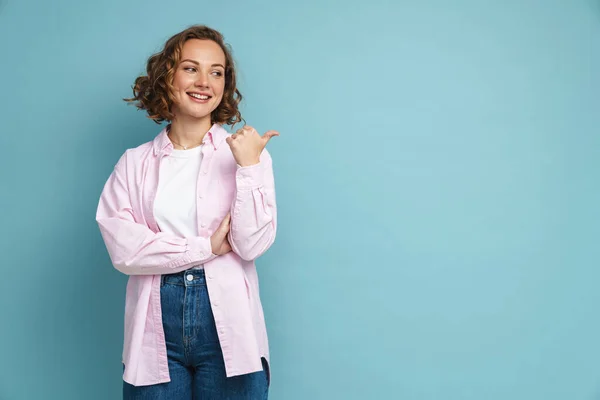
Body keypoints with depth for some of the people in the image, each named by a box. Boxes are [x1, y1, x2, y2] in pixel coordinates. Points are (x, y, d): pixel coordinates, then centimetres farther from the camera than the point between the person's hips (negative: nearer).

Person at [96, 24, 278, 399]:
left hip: (228, 329, -1)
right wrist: (207, 247, -10)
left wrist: (248, 167, -15)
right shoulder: (135, 163, 4)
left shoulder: (246, 151, 1)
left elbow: (252, 244, -8)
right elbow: (123, 250, -6)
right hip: (156, 330, 1)